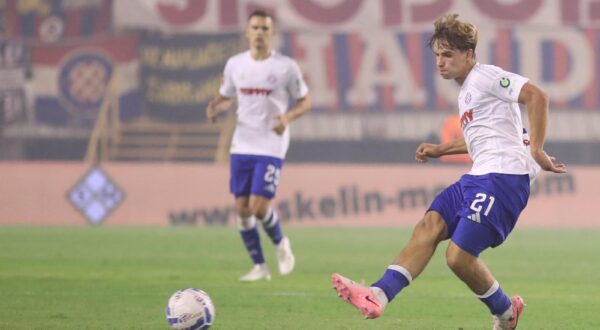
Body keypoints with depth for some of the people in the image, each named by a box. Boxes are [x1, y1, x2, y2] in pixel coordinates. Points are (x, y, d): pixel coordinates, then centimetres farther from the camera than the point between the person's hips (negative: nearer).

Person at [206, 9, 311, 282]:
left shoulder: (286, 67, -5)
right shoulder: (235, 64, 5)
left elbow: (305, 102, 2)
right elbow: (226, 97, 18)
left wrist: (288, 116, -18)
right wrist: (216, 107, -5)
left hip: (271, 147, -4)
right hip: (242, 145, 4)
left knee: (259, 207, -13)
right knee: (242, 208, 2)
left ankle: (280, 243, 18)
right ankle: (259, 267, 15)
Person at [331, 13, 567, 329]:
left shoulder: (486, 77, -6)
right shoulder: (466, 93, 25)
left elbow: (536, 96, -18)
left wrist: (536, 150, -21)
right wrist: (440, 149, 34)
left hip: (504, 176, -10)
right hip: (477, 176, 10)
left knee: (459, 257, -14)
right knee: (429, 225, -11)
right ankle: (377, 296, -25)